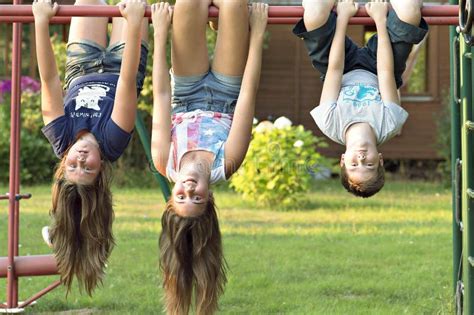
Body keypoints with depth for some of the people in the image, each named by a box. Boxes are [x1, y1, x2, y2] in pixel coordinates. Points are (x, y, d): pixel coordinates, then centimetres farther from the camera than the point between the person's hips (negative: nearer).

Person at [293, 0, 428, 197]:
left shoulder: (331, 125, -41)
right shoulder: (388, 126, -40)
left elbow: (335, 69, -37)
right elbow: (385, 71, -36)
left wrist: (342, 18, -31)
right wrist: (380, 20, -30)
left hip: (343, 73, -1)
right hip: (376, 73, 1)